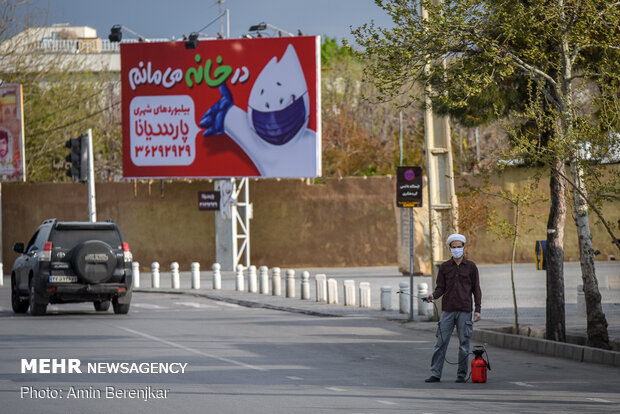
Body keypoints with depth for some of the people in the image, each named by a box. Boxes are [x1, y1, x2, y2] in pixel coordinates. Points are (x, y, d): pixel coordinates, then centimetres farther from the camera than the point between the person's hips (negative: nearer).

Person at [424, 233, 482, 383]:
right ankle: (435, 374, 0)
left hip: (465, 311, -1)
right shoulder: (444, 267, 9)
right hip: (448, 310, 1)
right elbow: (440, 288, 8)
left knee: (464, 344, 0)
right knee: (441, 343, -2)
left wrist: (477, 310, -2)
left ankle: (461, 375, 7)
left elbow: (476, 289, 5)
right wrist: (433, 296, -15)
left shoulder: (471, 266, 5)